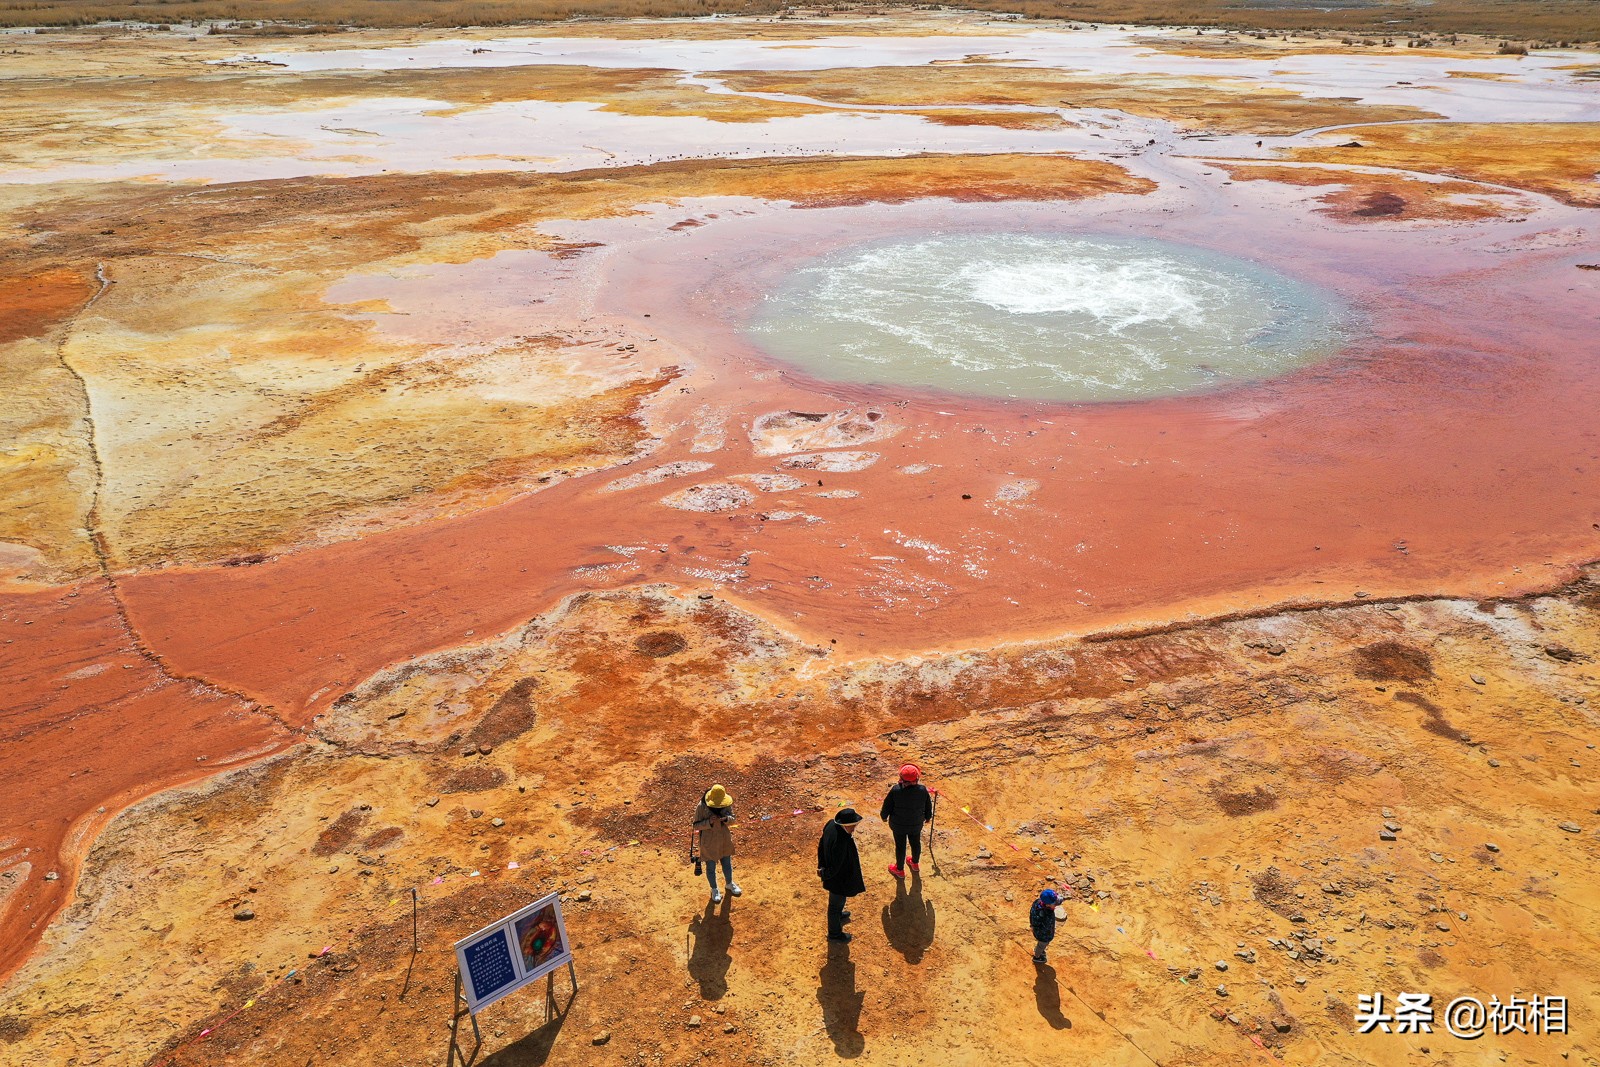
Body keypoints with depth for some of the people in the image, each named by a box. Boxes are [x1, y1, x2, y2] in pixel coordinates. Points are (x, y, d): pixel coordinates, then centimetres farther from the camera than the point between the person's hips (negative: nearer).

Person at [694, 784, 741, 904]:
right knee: (711, 867, 15)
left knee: (727, 863, 23)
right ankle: (714, 890, 41)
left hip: (725, 838, 3)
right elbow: (696, 825, -17)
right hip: (709, 841, -3)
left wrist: (726, 819, -26)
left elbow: (732, 817, -2)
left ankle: (730, 884, 50)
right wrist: (709, 822, -34)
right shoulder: (702, 807, -26)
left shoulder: (727, 804, -16)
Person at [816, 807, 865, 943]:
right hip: (839, 878, -8)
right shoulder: (841, 842, -43)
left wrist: (821, 866, 6)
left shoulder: (831, 824, -17)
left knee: (838, 899, 35)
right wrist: (824, 874, -11)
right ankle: (834, 933, 41)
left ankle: (838, 914, 63)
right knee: (836, 903, 17)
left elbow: (821, 845, -2)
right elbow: (835, 866, -31)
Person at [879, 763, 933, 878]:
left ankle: (899, 870, 40)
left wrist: (884, 816, 6)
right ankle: (915, 863, 52)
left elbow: (887, 806, -15)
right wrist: (928, 817, 15)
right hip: (916, 824, 2)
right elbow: (928, 807, -6)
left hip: (899, 825, -2)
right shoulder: (923, 790, -23)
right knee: (916, 843, 27)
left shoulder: (895, 790, -30)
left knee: (900, 846, 19)